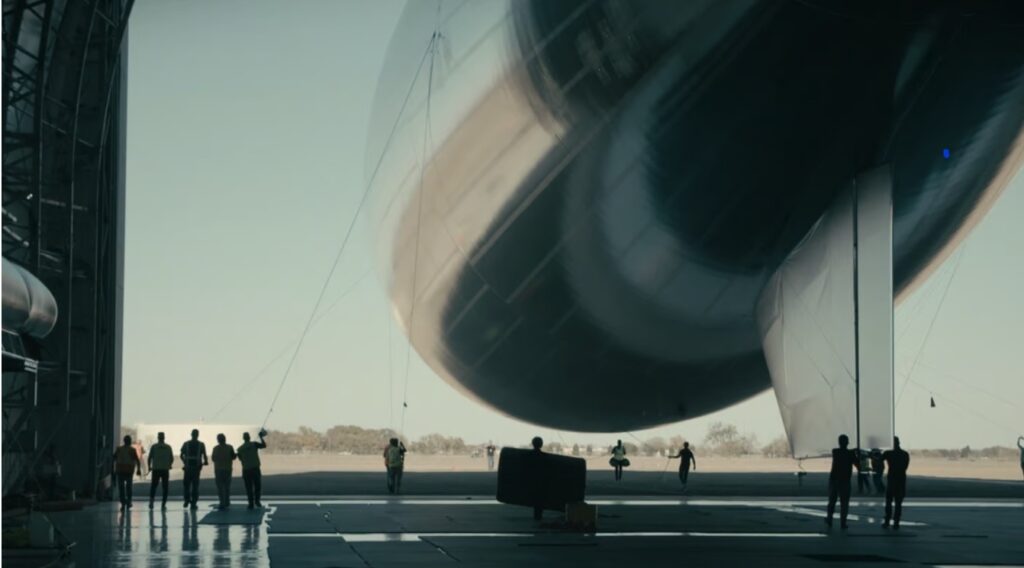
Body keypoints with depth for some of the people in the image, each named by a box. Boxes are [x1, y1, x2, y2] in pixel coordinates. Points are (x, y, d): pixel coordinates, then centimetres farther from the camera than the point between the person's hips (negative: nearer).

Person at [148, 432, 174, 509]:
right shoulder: (168, 447, 3)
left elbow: (150, 457, -5)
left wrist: (149, 466, 10)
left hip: (156, 470, -1)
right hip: (165, 470, 1)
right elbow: (172, 459, 5)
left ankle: (151, 501, -7)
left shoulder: (154, 447, -3)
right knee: (165, 487, 5)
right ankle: (163, 504, 0)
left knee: (153, 486, 8)